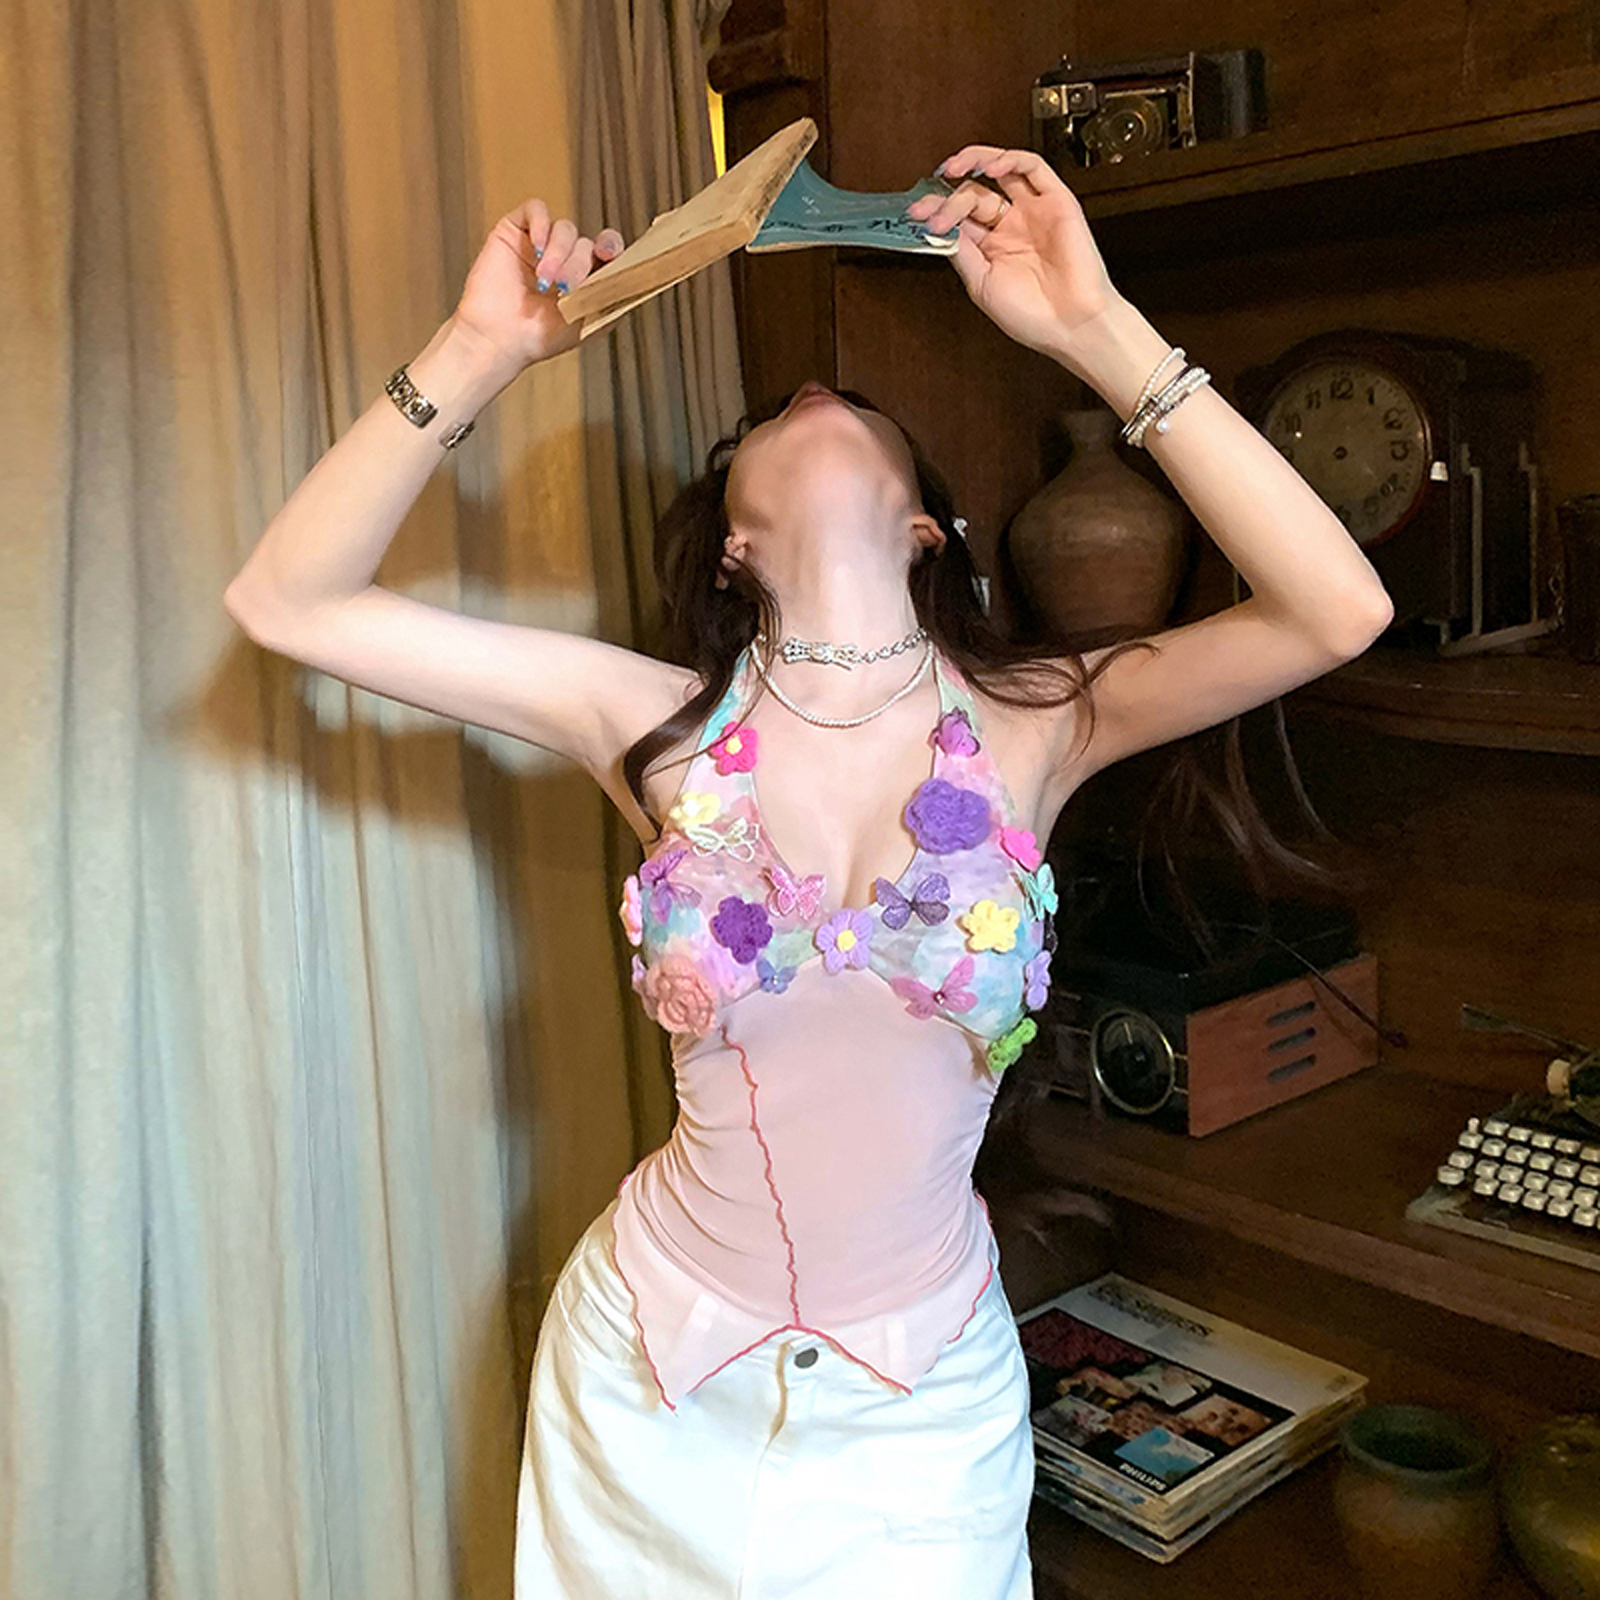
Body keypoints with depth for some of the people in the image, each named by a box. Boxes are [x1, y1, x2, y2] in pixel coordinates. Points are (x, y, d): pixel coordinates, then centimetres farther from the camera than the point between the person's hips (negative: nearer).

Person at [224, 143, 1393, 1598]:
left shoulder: (1033, 727, -13)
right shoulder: (663, 727, -12)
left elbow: (1339, 610, -27)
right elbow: (287, 601, -13)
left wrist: (1095, 326, -27)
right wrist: (481, 350, -21)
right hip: (650, 1376, 1)